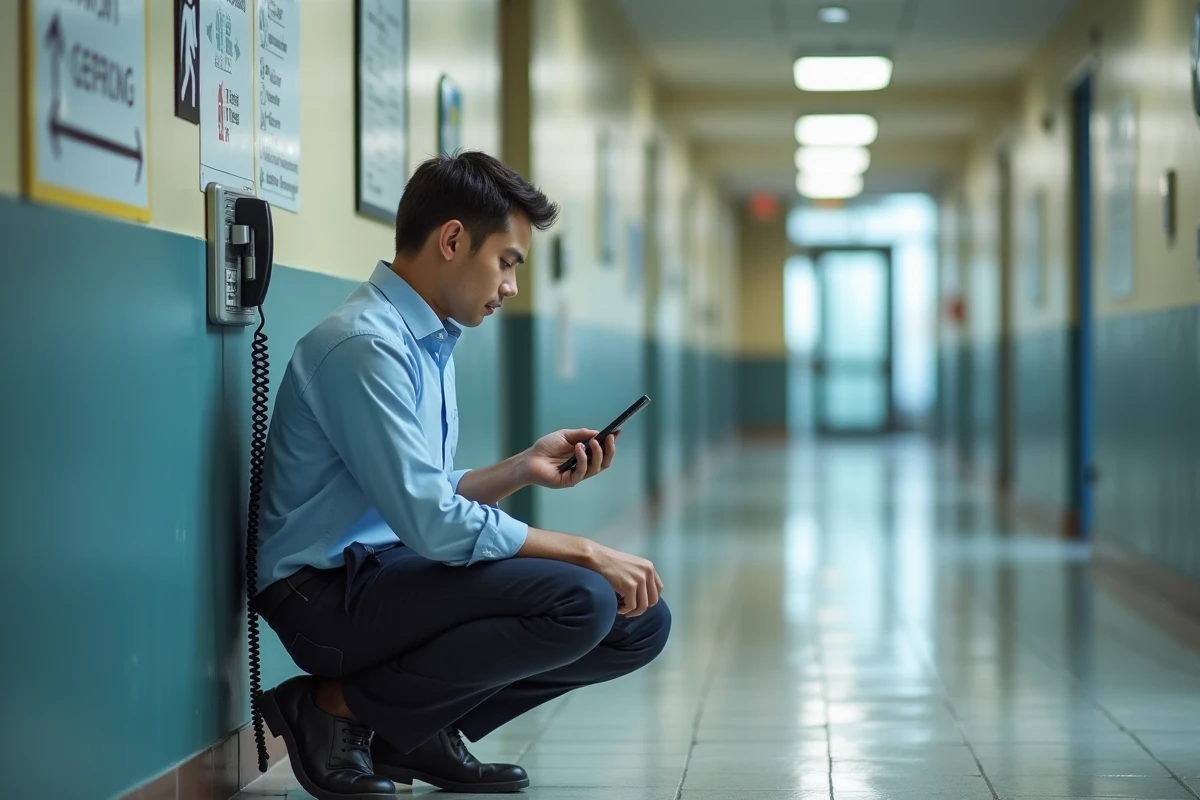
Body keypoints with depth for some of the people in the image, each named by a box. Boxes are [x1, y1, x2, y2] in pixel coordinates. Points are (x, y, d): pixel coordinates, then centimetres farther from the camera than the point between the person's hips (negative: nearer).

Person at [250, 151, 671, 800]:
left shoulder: (430, 343, 15)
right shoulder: (366, 344, -18)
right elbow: (433, 522, -22)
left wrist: (524, 470, 3)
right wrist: (585, 552, -16)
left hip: (391, 574, 9)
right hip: (328, 593, -9)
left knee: (640, 621, 0)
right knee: (579, 601, -26)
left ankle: (422, 733, 8)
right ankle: (338, 710, -11)